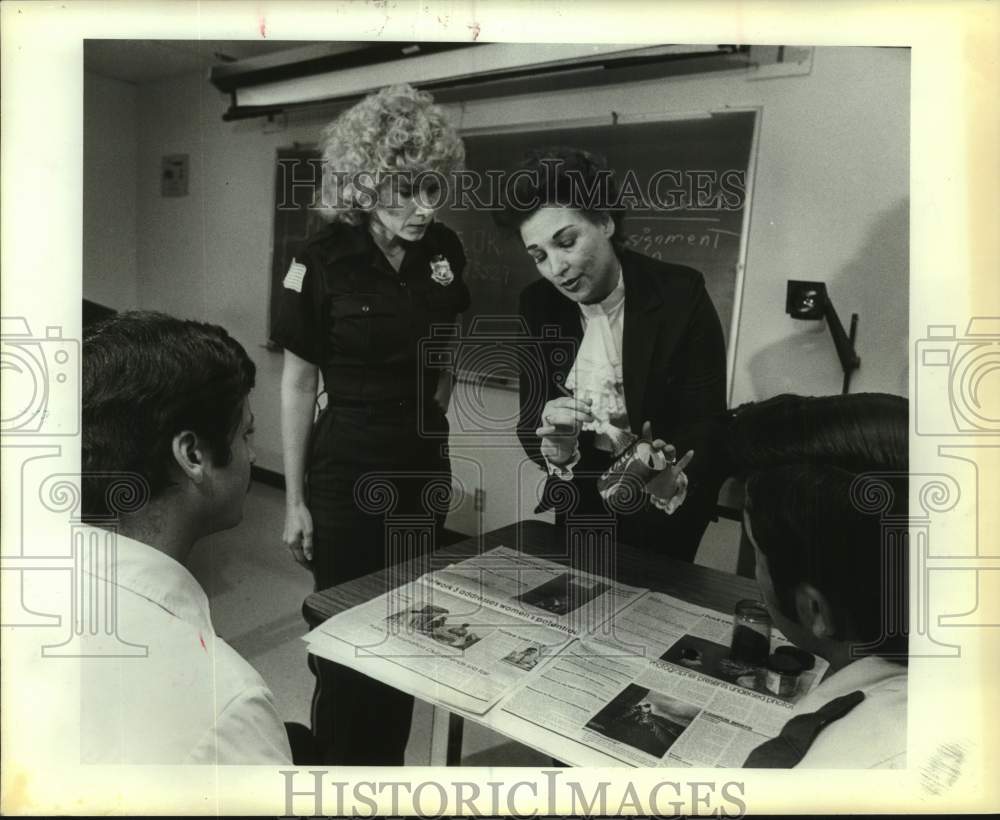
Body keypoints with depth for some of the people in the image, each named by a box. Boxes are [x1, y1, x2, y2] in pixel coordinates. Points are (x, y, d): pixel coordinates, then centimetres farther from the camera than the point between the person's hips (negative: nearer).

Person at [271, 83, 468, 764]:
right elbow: (299, 383, -8)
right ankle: (338, 760, 33)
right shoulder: (324, 261, -14)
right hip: (347, 470, -4)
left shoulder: (445, 250, -3)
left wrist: (436, 402, -2)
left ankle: (391, 760, 38)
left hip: (425, 464, 4)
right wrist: (295, 499, -6)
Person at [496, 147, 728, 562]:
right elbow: (528, 423, -9)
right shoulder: (538, 304, -9)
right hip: (581, 502, 4)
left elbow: (706, 422, -19)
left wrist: (673, 481, -38)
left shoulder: (681, 294, -19)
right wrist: (555, 447, -31)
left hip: (667, 506, -3)